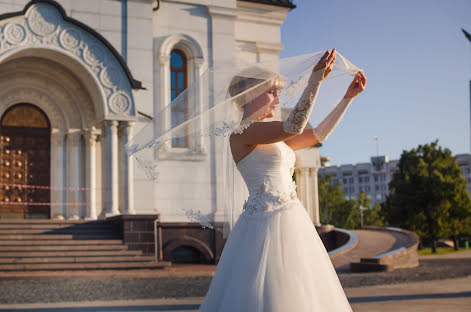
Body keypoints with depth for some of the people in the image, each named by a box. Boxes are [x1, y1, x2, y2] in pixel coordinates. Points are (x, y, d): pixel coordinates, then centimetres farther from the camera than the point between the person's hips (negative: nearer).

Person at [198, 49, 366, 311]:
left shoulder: (273, 139, 17)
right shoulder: (242, 131, -10)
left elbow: (319, 134, 20)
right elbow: (293, 127, -24)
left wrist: (349, 97, 17)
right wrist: (316, 80, -25)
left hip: (291, 223, 10)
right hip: (266, 223, -9)